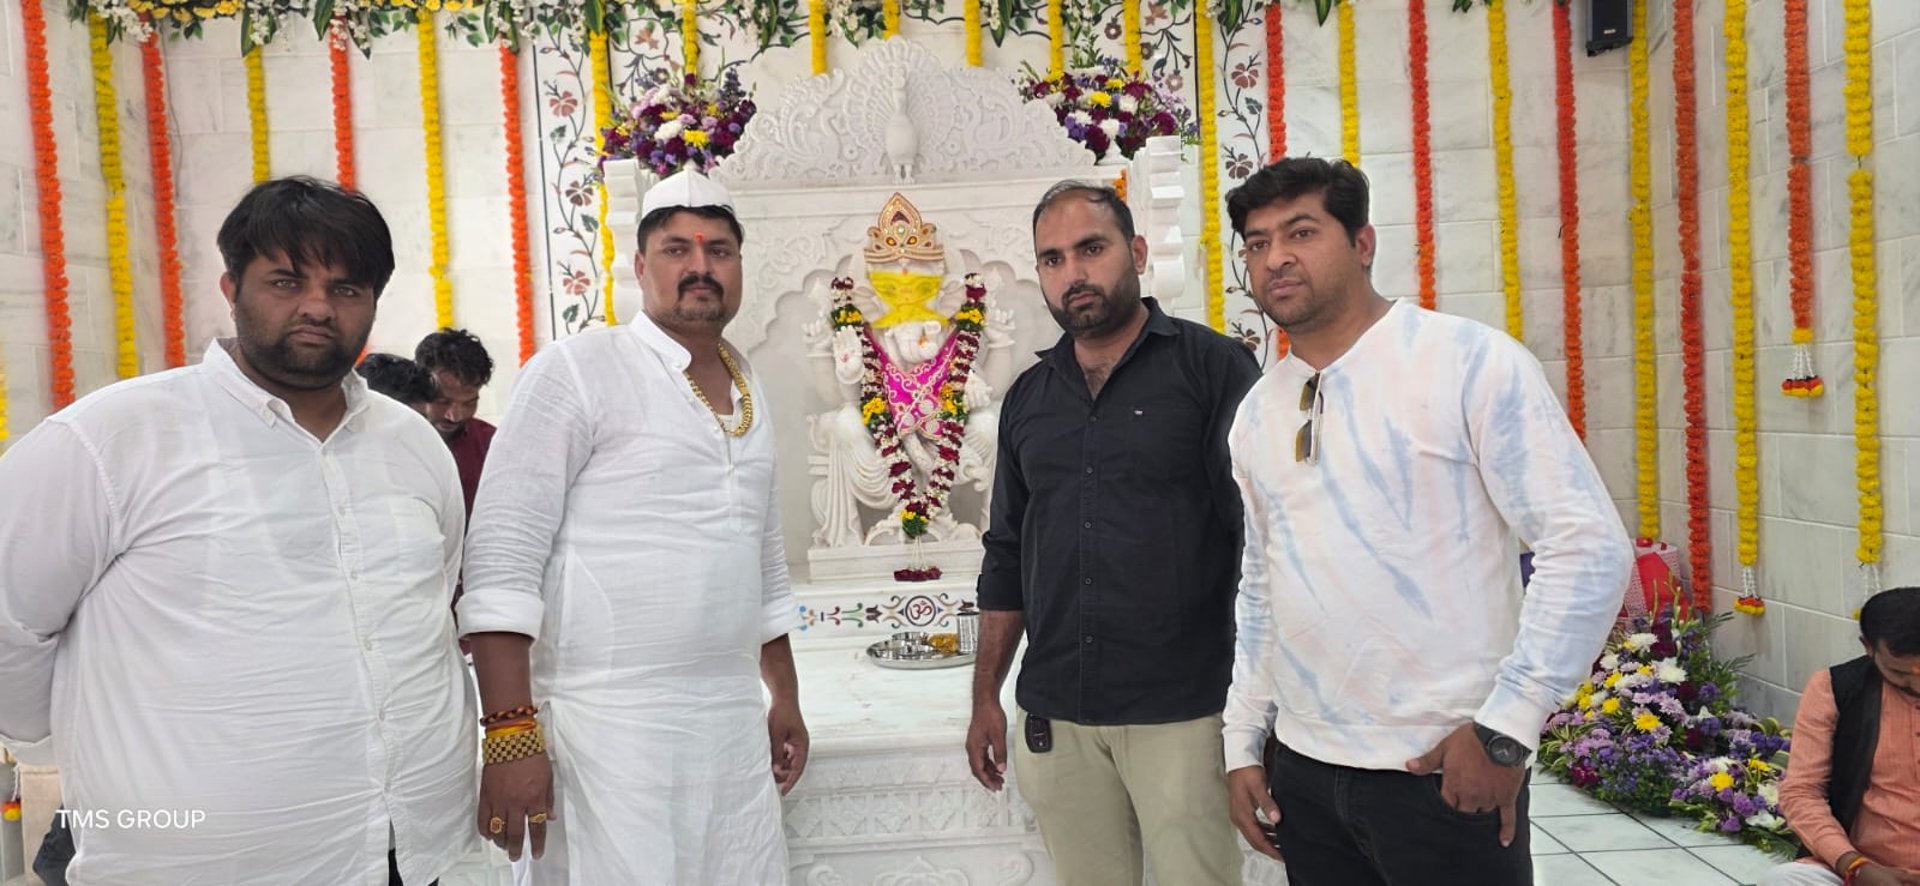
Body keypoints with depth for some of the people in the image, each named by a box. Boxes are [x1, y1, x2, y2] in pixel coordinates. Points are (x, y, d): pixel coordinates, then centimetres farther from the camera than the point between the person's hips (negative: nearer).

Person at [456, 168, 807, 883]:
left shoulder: (750, 393, 13)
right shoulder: (576, 370, -6)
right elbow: (502, 560, -12)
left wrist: (786, 698, 21)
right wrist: (511, 734, -17)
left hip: (738, 730, 6)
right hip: (611, 729, -6)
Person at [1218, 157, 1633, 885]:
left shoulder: (1470, 361, -9)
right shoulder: (1256, 413, 7)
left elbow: (1589, 544, -13)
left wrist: (1507, 727, -14)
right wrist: (1243, 742, 12)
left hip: (1443, 770, -5)